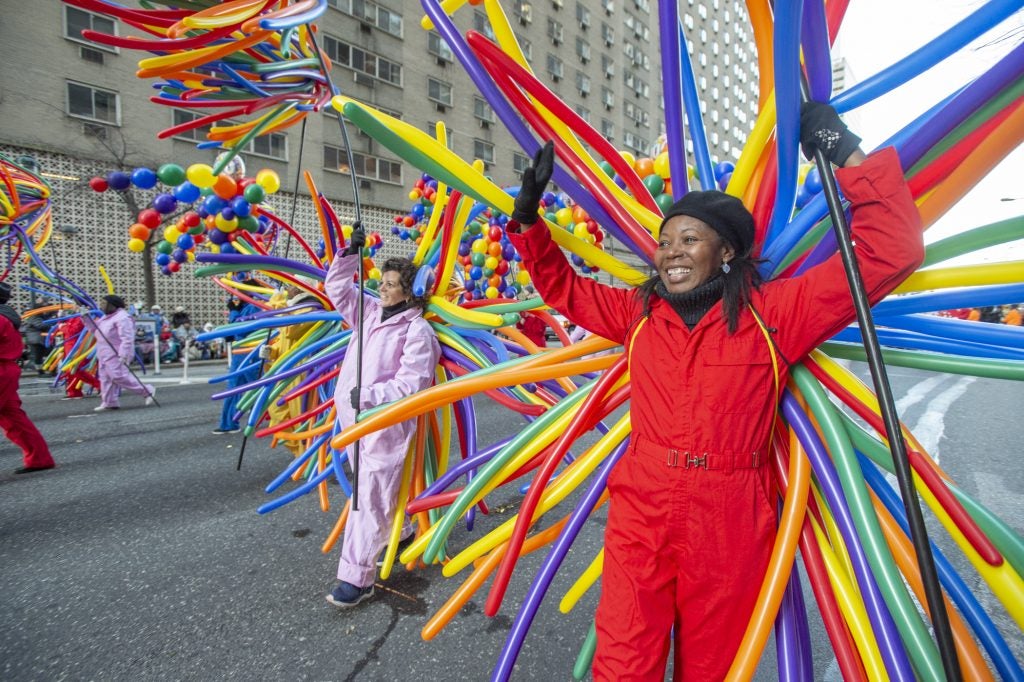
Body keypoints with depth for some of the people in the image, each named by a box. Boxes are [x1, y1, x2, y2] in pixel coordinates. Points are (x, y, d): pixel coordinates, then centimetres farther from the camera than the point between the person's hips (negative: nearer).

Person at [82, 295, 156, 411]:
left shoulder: (122, 318, -16)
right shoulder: (106, 317, 18)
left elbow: (127, 338, -23)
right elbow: (95, 329, 27)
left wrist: (123, 355, -30)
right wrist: (86, 318, 14)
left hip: (117, 354, -11)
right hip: (105, 354, 11)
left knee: (118, 376, -17)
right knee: (106, 378, 10)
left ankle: (147, 390, -10)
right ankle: (110, 402, 16)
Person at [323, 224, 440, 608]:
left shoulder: (418, 331, -13)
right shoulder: (370, 313, 10)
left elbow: (412, 384, -19)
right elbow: (336, 288, 16)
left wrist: (370, 395, -29)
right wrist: (351, 253, 3)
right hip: (354, 418, 8)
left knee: (369, 498, -5)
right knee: (373, 490, 21)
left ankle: (357, 578, 5)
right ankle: (399, 533, 44)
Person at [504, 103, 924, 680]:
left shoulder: (773, 313, -4)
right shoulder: (638, 312, 5)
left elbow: (890, 253, -5)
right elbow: (561, 286, 16)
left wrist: (852, 157, -8)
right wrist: (529, 219, 7)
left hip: (730, 527, -1)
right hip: (640, 512, 2)